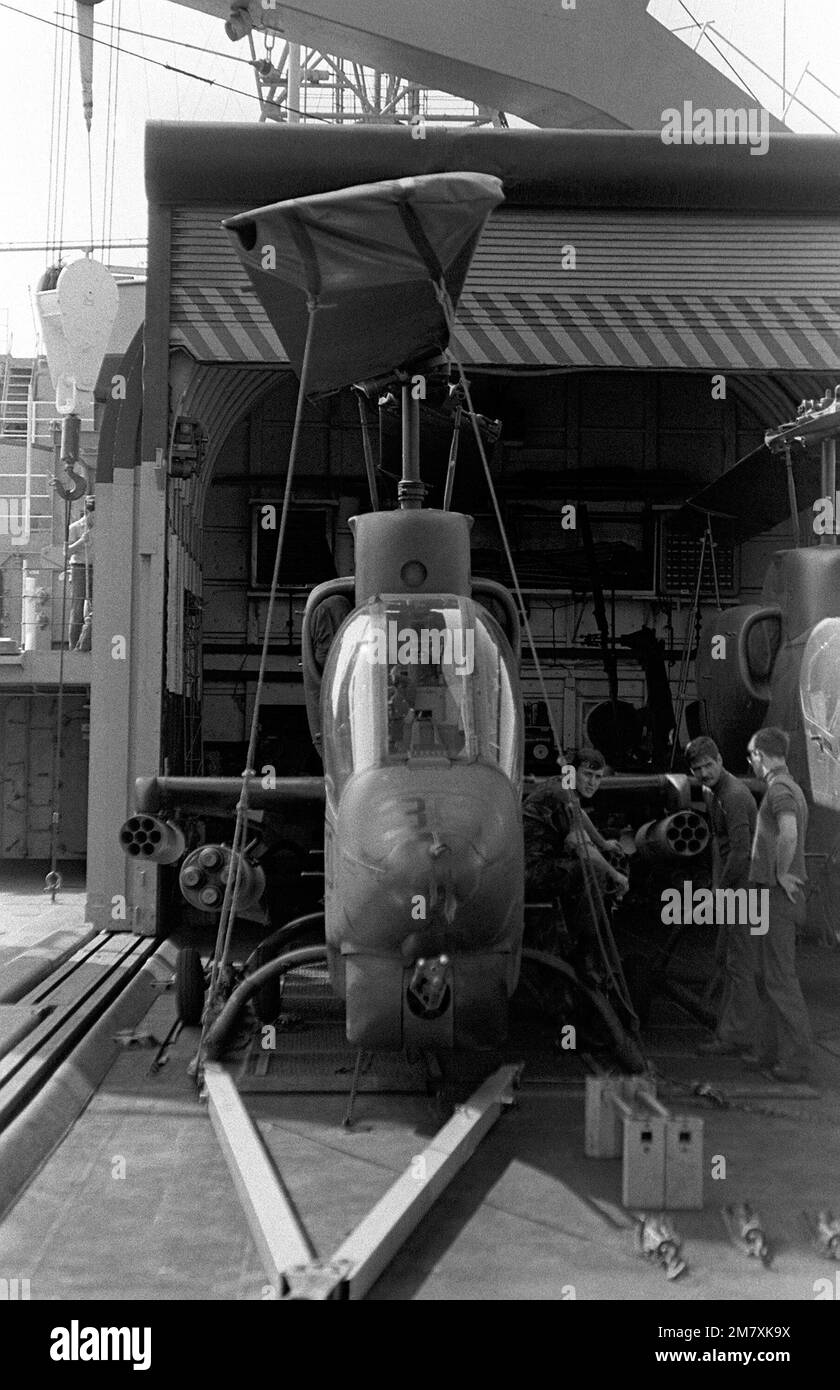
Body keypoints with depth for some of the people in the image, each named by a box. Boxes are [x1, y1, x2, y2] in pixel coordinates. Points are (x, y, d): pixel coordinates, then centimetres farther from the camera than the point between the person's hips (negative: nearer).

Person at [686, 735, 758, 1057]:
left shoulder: (735, 796, -20)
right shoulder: (712, 793, 13)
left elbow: (741, 851, -24)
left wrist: (722, 889, -15)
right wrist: (716, 883, 15)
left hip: (743, 888, -10)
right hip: (729, 888, 10)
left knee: (739, 964, -5)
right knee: (725, 958, 18)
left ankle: (735, 1037, -1)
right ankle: (729, 1023, 29)